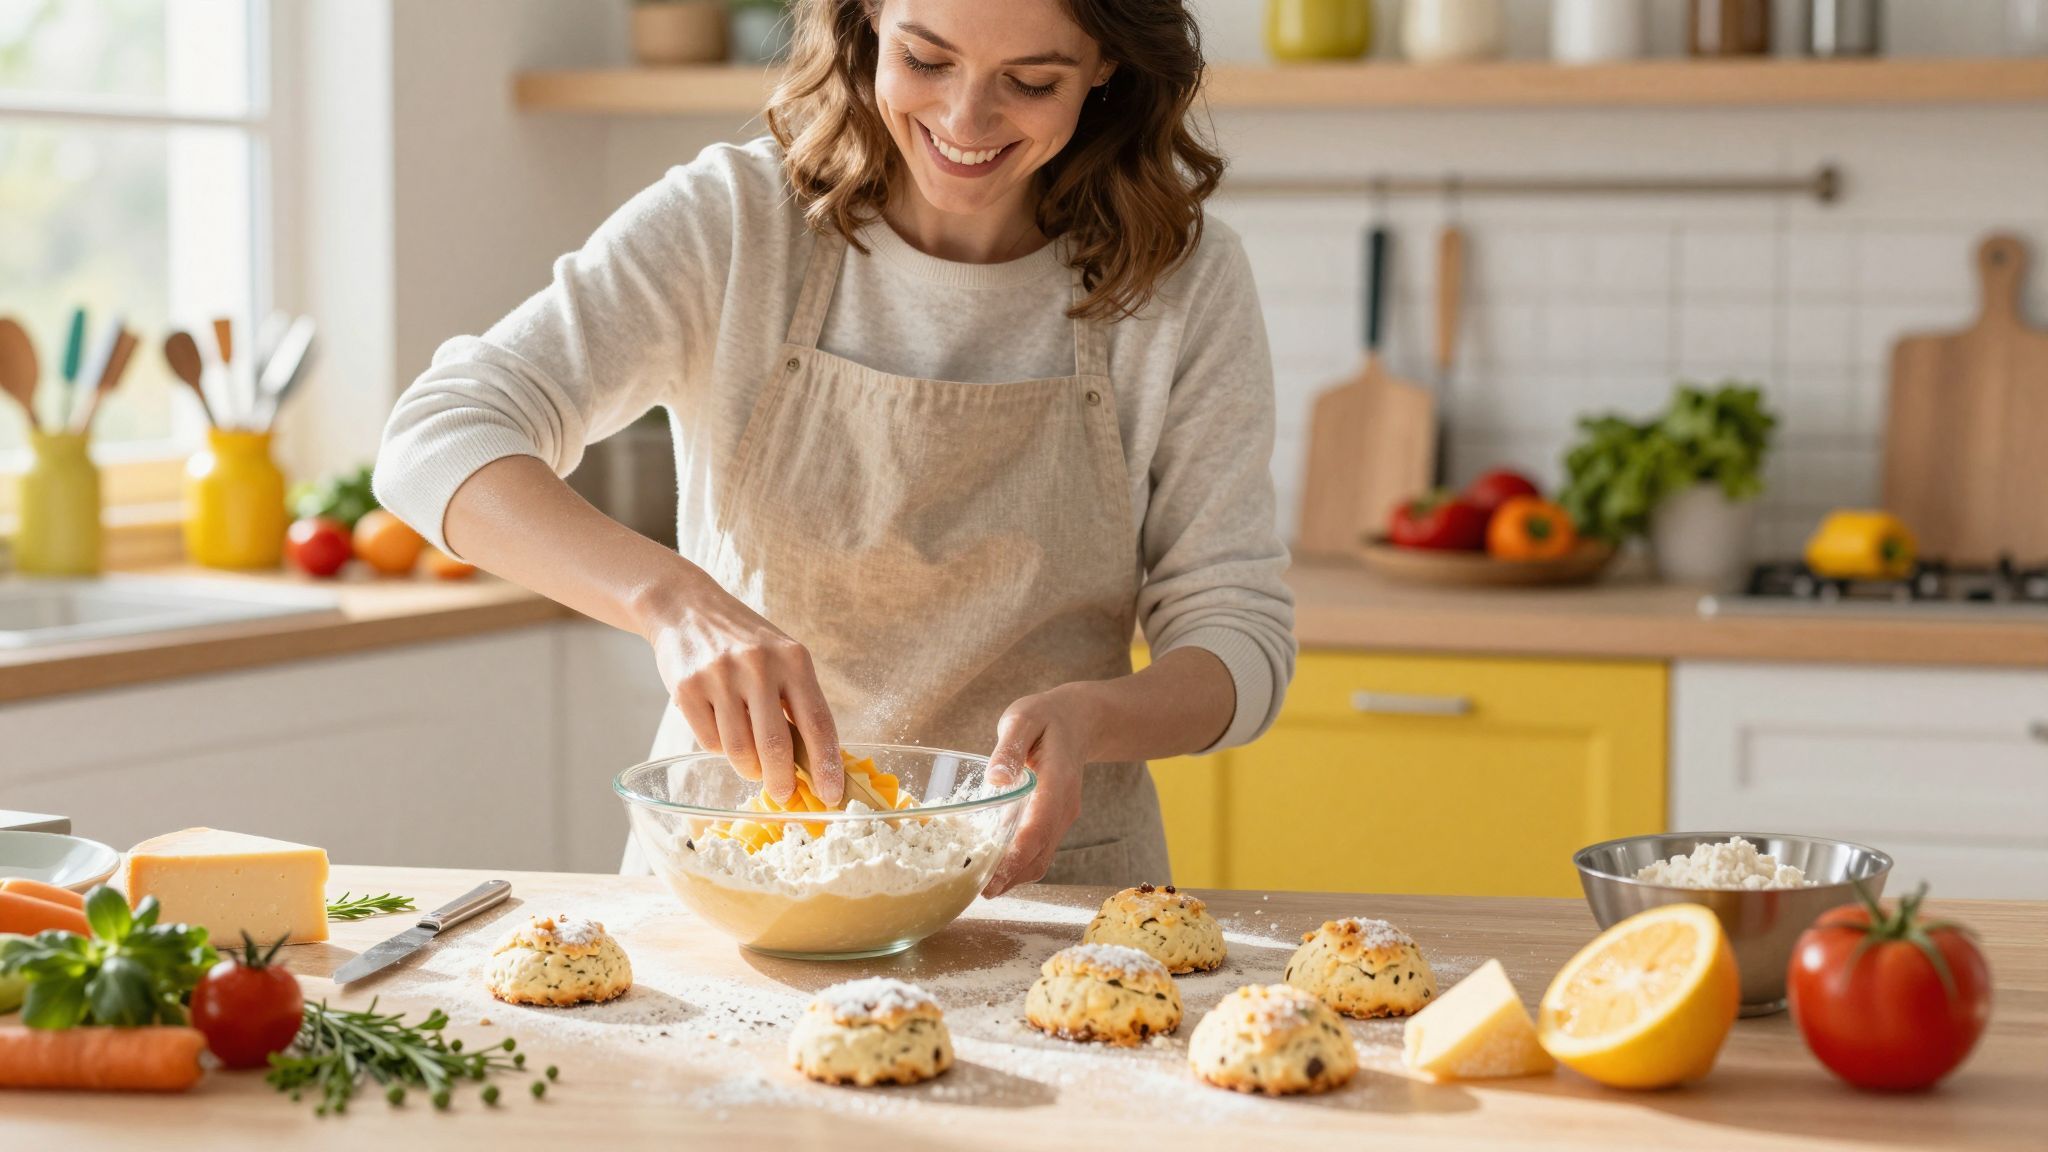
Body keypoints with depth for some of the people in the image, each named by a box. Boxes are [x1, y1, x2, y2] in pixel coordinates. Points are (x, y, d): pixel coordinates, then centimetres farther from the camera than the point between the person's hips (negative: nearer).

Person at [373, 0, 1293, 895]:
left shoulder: (1183, 281, -3)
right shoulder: (733, 225, -6)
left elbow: (1241, 634, -1)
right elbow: (437, 441, -15)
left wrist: (1088, 718, -25)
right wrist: (670, 596, -34)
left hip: (1038, 870, 3)